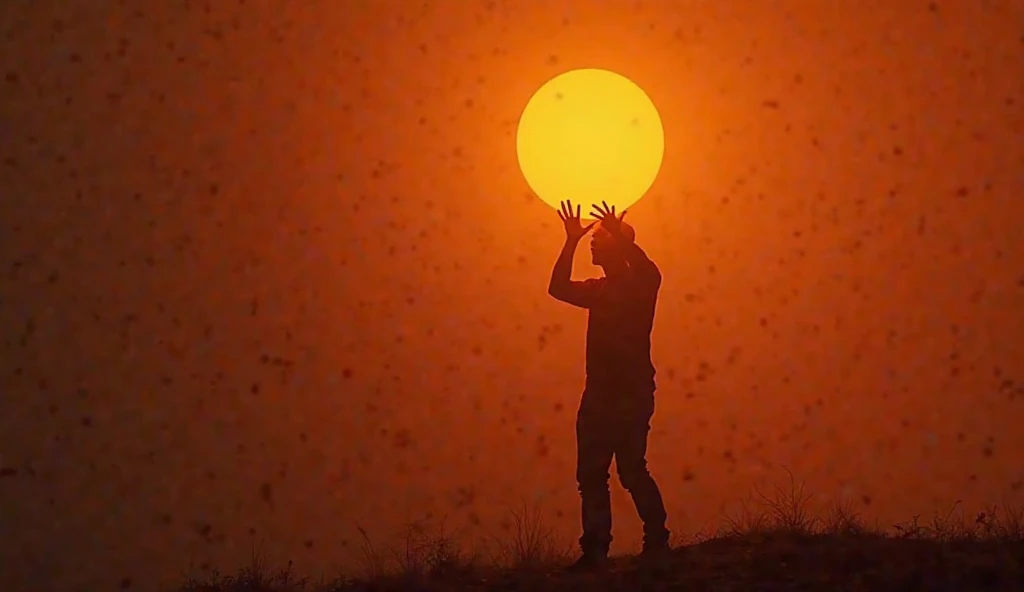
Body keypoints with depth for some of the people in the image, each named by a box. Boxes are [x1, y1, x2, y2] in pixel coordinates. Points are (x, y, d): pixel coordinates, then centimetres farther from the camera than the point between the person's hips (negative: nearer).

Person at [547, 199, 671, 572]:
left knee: (631, 468, -15)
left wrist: (621, 236, -24)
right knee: (591, 473, 0)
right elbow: (558, 288, 8)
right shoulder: (599, 290, 20)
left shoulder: (639, 283, 1)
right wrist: (571, 242, 1)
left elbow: (650, 273, -23)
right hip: (599, 392, 7)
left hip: (632, 391, -7)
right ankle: (595, 551, 0)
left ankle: (657, 539, -5)